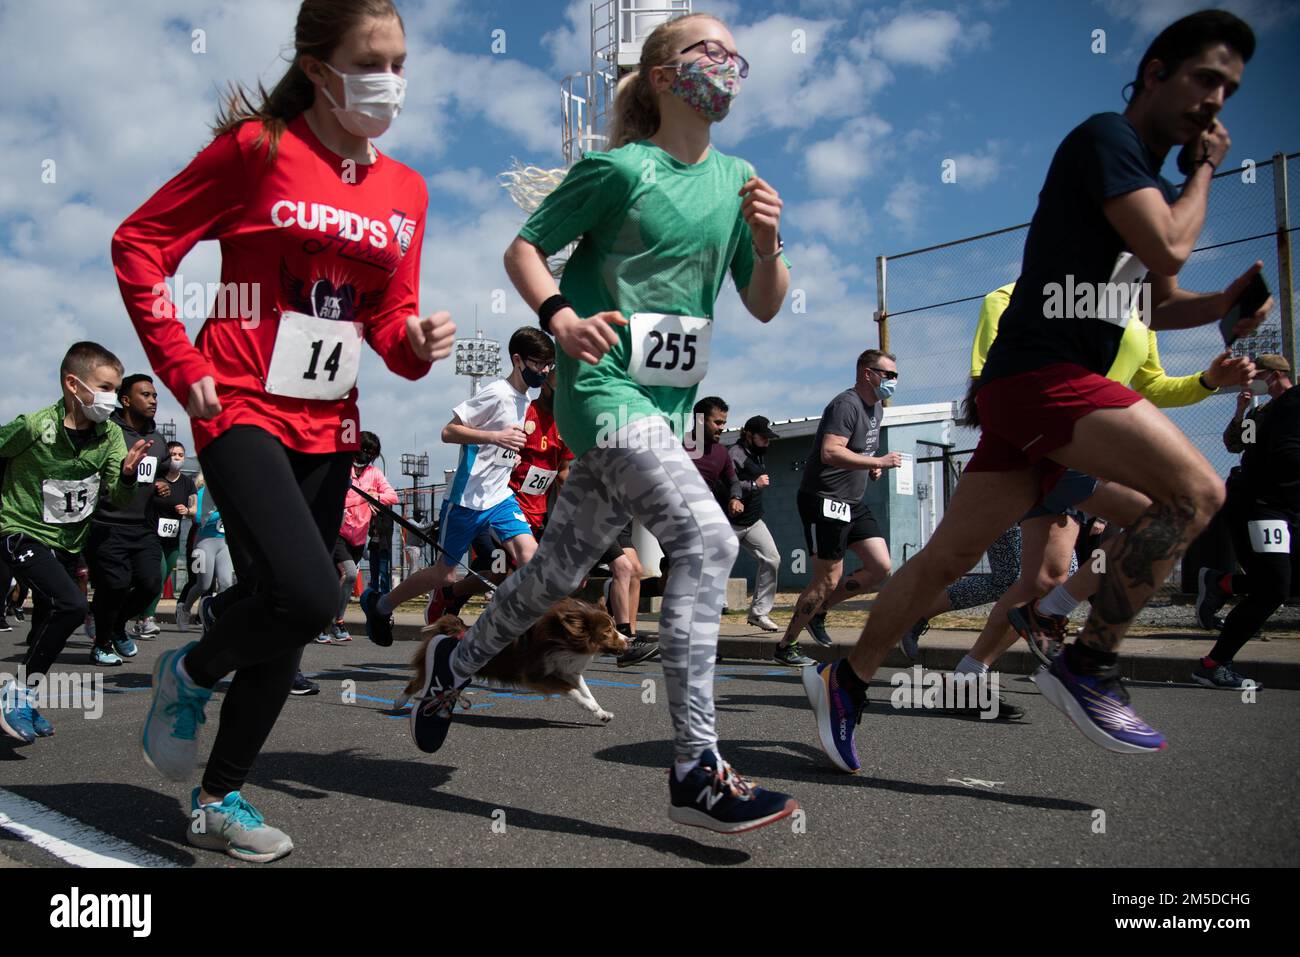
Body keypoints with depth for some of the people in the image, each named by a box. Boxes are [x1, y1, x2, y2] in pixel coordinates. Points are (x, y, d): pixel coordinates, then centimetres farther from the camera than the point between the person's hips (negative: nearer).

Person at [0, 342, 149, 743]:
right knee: (72, 605, -24)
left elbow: (120, 498, -9)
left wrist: (127, 472, -29)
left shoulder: (111, 435, -7)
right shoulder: (34, 427, -21)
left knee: (47, 623, 15)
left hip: (66, 543, 6)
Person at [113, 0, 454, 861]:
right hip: (244, 410, -5)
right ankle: (191, 675, 12)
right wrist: (180, 365, -6)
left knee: (287, 617, 8)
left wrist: (418, 343, -10)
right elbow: (141, 242, -2)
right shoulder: (258, 147, -6)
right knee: (306, 595, -23)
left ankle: (221, 799, 26)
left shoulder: (406, 189, 9)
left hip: (327, 425, 6)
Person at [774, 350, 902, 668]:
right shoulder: (846, 404, -16)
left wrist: (871, 468, 12)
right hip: (824, 501, -9)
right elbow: (830, 453, -29)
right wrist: (878, 462, -29)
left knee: (880, 567, 1)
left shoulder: (877, 408, 15)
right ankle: (785, 646, 7)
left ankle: (819, 610, 16)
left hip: (853, 504, 9)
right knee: (828, 579, -6)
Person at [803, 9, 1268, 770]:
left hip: (1056, 387, 9)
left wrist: (1224, 304, 9)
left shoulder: (1158, 181, 24)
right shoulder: (1105, 138, -5)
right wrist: (1205, 170, 2)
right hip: (1038, 374, -9)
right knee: (1196, 488, -19)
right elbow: (1168, 250, -15)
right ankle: (1088, 666, -10)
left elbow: (1158, 305, 29)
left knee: (950, 556, 8)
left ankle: (845, 682, 18)